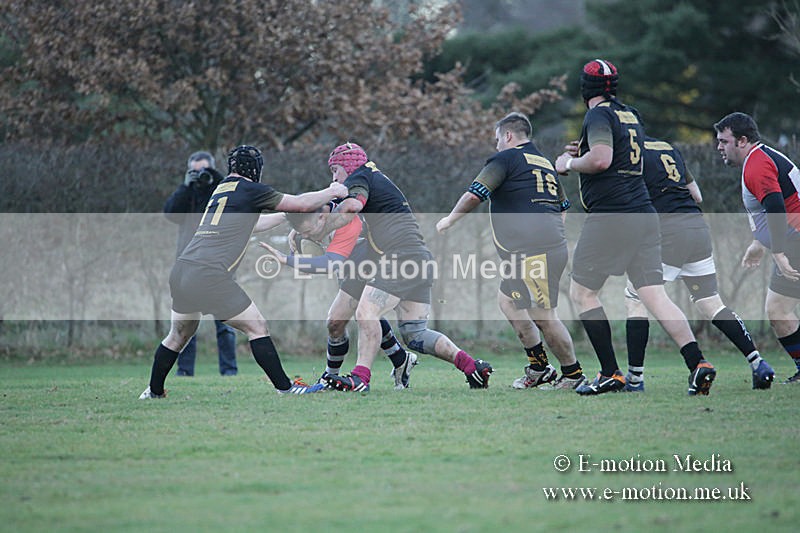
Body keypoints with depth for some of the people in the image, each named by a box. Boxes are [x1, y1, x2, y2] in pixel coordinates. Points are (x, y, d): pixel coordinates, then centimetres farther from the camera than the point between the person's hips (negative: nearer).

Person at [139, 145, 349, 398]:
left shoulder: (222, 189, 24)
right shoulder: (250, 189, 1)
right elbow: (301, 203, 6)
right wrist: (332, 192, 22)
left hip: (180, 272, 8)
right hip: (210, 277, -8)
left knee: (179, 335, 22)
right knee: (257, 328, 2)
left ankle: (153, 392, 29)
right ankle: (284, 387, 3)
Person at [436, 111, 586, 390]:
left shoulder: (506, 158, -2)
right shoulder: (546, 164, 23)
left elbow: (475, 195, -6)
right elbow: (562, 208, 26)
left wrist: (449, 219, 9)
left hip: (533, 251, -10)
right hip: (553, 246, 10)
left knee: (542, 315, -6)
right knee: (507, 299, 19)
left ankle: (572, 373, -1)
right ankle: (538, 366, 19)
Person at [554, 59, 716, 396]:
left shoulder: (598, 115, -6)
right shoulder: (630, 115, 19)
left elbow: (601, 160, -20)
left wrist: (570, 163, -4)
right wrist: (585, 153, 30)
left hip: (610, 216, -7)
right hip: (644, 215, 7)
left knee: (582, 292, 4)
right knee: (655, 295, 1)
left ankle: (611, 374, -1)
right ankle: (697, 363, -15)